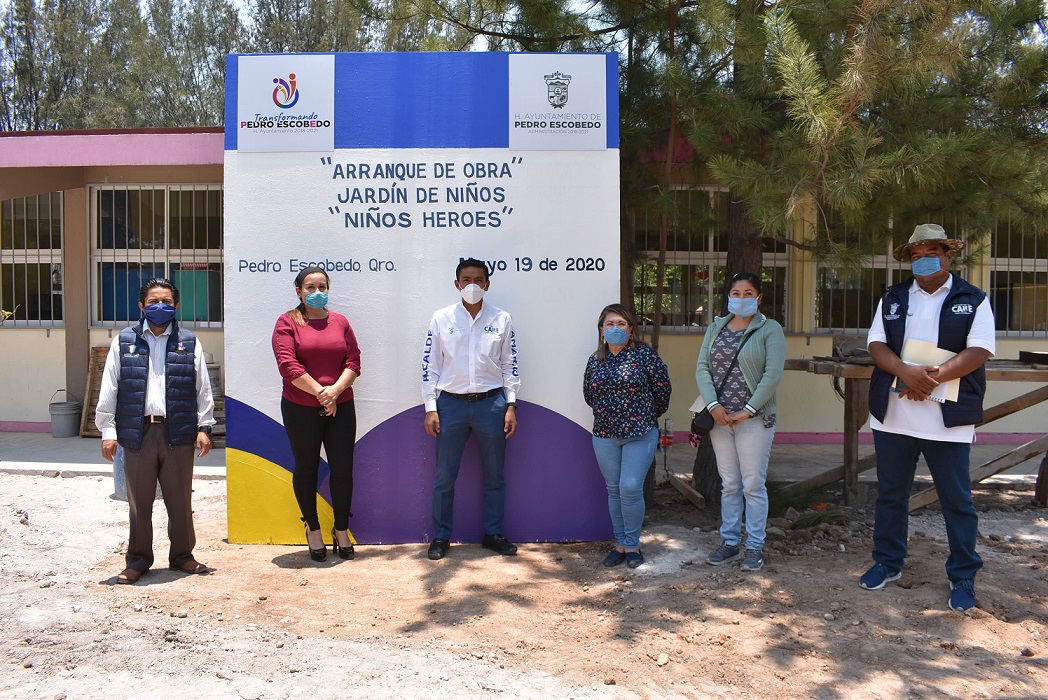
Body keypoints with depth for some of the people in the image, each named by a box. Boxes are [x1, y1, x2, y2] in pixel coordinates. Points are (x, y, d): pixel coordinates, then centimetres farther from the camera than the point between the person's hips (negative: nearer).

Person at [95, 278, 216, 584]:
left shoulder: (189, 342, 7)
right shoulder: (124, 341, 6)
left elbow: (202, 388, 7)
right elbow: (109, 389, 5)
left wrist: (204, 427, 1)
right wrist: (108, 431, 1)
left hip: (178, 433, 0)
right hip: (137, 432, 0)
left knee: (180, 501, 8)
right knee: (139, 502, 9)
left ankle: (182, 556, 23)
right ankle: (138, 561, 22)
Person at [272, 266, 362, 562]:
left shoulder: (340, 322, 9)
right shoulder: (287, 322, 0)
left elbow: (354, 361, 3)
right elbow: (288, 365, -10)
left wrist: (335, 390, -13)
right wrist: (319, 392, -15)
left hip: (340, 407, 2)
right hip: (300, 409, -2)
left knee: (343, 469, 2)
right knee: (306, 469, 10)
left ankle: (342, 530, 20)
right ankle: (313, 529, 27)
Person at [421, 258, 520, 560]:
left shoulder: (501, 319, 4)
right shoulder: (442, 318, 1)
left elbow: (510, 365, 7)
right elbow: (430, 364, 1)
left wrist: (511, 406, 1)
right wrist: (430, 408, -4)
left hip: (491, 402, 1)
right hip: (451, 402, -1)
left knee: (495, 475, 9)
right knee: (444, 476, 5)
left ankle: (493, 534, 24)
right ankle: (441, 536, 19)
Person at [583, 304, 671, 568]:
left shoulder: (644, 353, -6)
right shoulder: (595, 360, 6)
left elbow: (662, 389, -2)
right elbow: (588, 394, 19)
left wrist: (648, 416, 7)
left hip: (640, 434, -4)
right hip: (605, 435, 4)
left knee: (631, 488, -8)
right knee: (614, 490, 10)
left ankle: (632, 544, 9)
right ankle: (620, 543, 23)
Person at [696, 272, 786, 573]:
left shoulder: (770, 329, -3)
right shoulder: (716, 328, 11)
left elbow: (773, 374, -11)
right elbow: (702, 368, 3)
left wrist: (747, 411, -15)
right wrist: (714, 406, -10)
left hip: (755, 420, -4)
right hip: (719, 418, 4)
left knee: (753, 485, 1)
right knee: (729, 485, 11)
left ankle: (755, 547, 12)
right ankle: (730, 541, 21)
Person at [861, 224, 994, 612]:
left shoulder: (973, 300, 3)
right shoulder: (893, 298, 11)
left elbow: (979, 351, -8)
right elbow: (876, 344, 2)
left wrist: (933, 377, -19)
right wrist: (907, 372, -16)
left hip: (947, 419, -3)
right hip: (892, 415, 3)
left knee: (957, 500, 4)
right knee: (890, 493, 13)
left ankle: (963, 578, 19)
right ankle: (887, 563, 28)